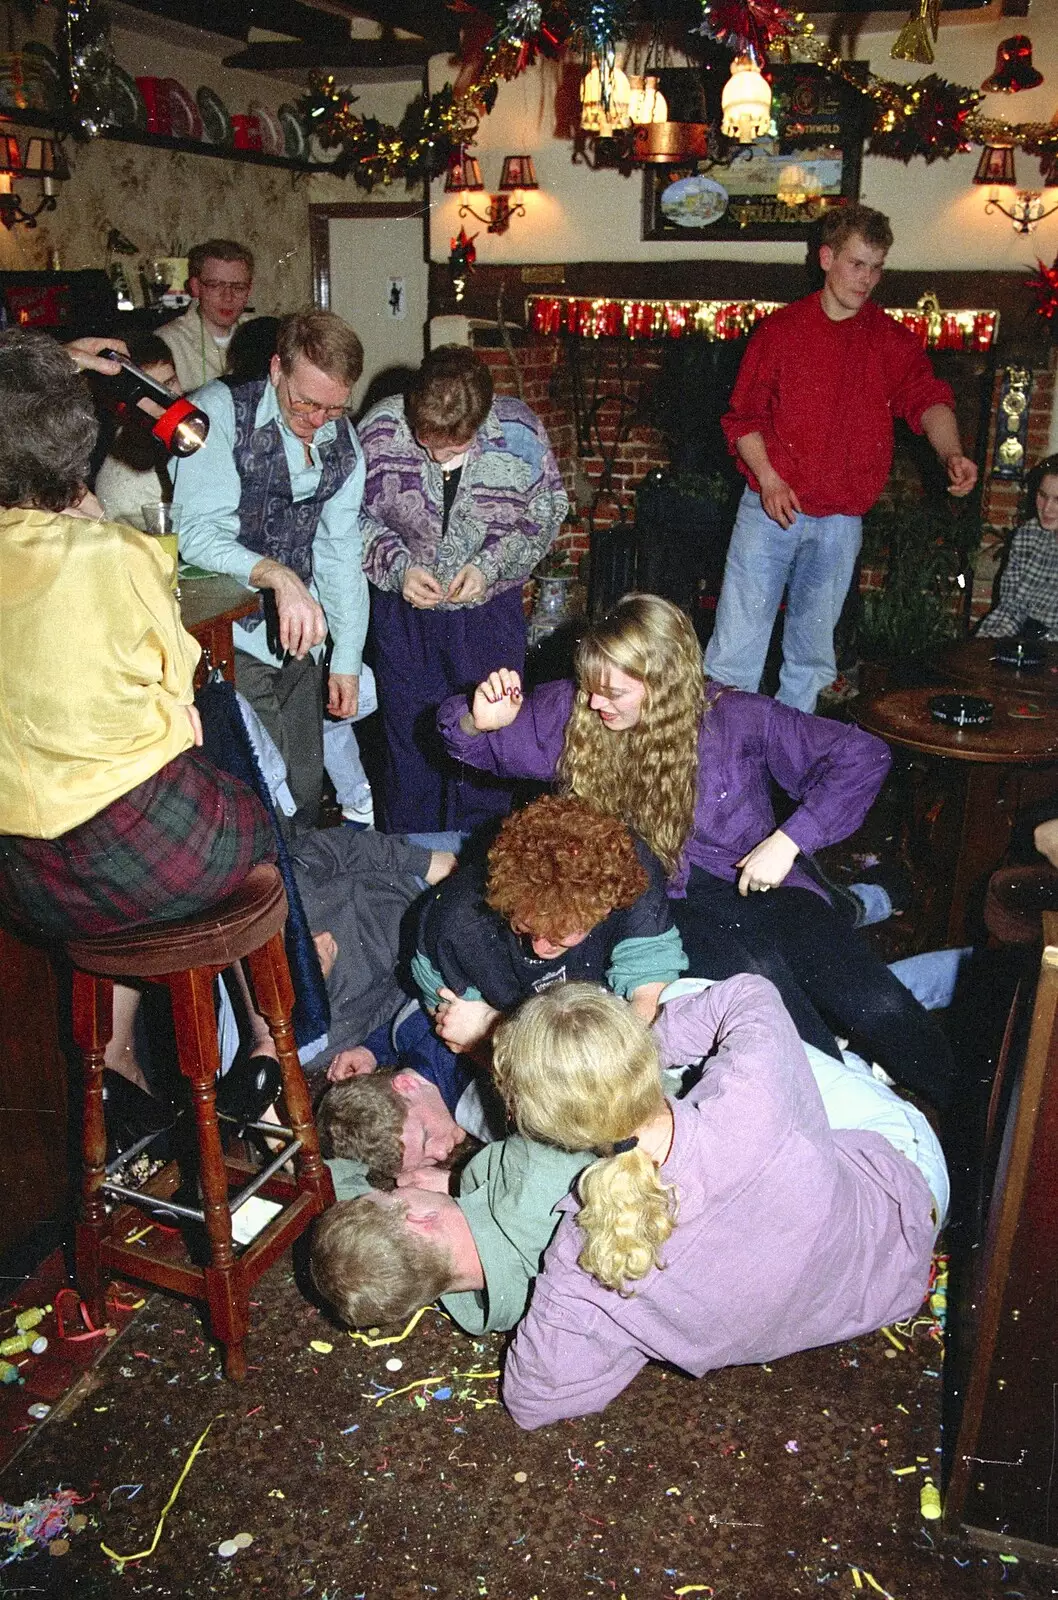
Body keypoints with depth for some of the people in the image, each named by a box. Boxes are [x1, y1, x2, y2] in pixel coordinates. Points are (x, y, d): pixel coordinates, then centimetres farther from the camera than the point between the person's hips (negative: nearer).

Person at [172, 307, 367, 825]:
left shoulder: (343, 443, 7)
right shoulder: (220, 411, -12)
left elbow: (340, 555, 11)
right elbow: (198, 532, -21)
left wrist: (346, 660, 9)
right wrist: (278, 575, -37)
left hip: (298, 639, 6)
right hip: (231, 635, -5)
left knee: (305, 788, 11)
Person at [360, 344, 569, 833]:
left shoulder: (519, 433, -16)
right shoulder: (379, 431, -14)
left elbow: (545, 515, -3)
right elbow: (357, 516, -1)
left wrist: (488, 566, -16)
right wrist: (398, 567, -16)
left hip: (490, 608, -1)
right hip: (403, 608, 1)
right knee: (409, 736, 12)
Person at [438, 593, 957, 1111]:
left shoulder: (735, 719, -7)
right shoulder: (573, 714, -1)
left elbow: (863, 756, -4)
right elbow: (465, 736, 8)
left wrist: (788, 840, -12)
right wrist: (480, 720, -16)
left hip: (757, 884, 0)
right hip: (662, 898, 0)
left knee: (877, 1008, -21)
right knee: (755, 970, -34)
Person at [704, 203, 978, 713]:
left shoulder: (892, 340, 7)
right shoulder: (780, 329, 3)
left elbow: (927, 399, -7)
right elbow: (743, 416, 1)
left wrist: (951, 453, -27)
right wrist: (769, 479, -15)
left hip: (840, 523, 3)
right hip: (769, 511, -2)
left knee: (812, 656, 11)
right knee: (735, 651, -5)